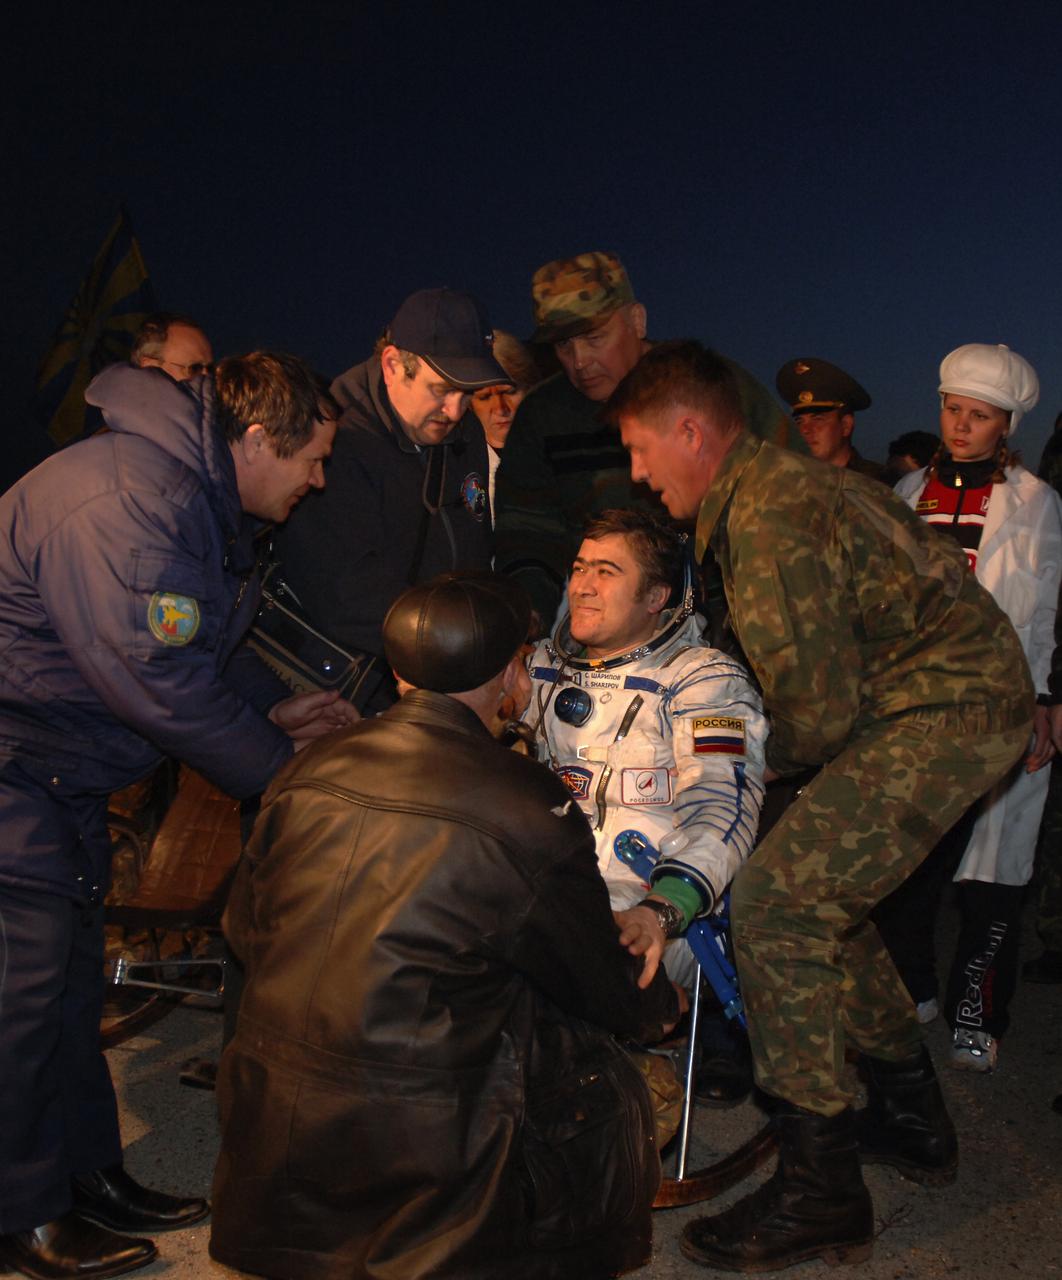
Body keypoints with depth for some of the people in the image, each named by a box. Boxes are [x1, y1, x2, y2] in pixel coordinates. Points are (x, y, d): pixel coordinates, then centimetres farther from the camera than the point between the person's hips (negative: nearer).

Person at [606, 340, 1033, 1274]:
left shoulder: (770, 521, -20)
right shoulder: (784, 482, 13)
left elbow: (820, 710, -19)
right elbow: (824, 663, 19)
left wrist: (772, 757, 0)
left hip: (947, 712, -10)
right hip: (970, 696, 10)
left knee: (776, 900, -15)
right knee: (823, 894, 18)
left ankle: (821, 1192, -5)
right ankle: (912, 1118, 33)